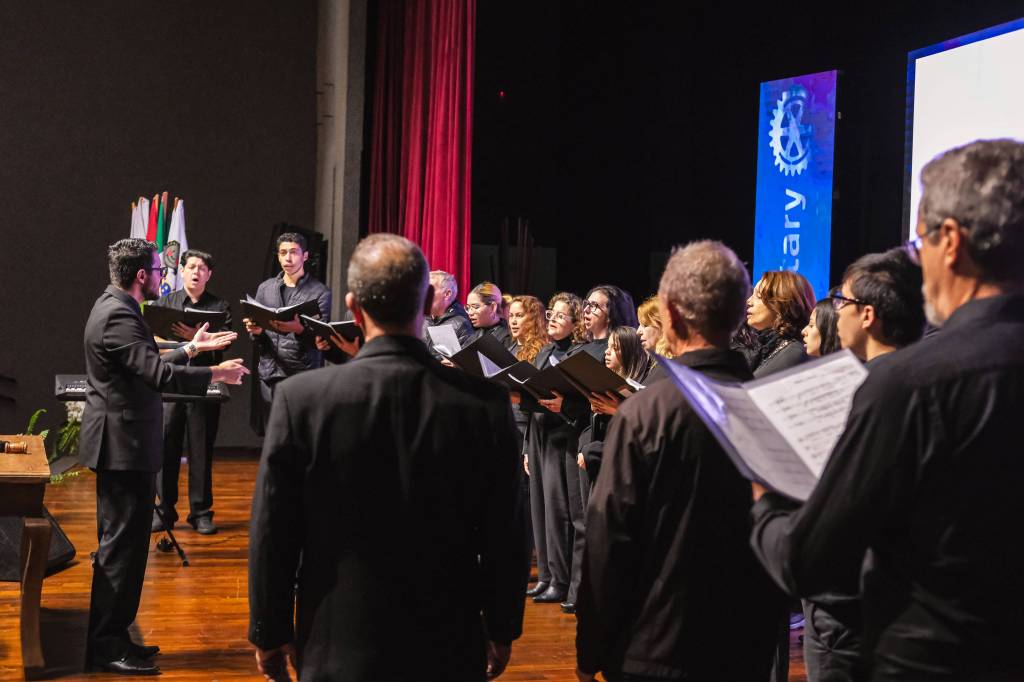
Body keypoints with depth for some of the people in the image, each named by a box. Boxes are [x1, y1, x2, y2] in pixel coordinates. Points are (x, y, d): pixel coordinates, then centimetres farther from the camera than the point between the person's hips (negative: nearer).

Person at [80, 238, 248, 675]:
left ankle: (110, 638, 25)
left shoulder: (114, 308, 13)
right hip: (124, 447, -11)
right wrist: (216, 374, -19)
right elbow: (158, 375, -28)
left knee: (119, 544, 16)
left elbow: (146, 367, 18)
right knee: (122, 546, -5)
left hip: (118, 444, 11)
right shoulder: (118, 316, -20)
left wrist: (191, 349, 18)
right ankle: (105, 647, 1)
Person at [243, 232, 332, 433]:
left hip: (303, 373, -4)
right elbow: (257, 341, 15)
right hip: (270, 373, 4)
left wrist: (299, 329, -24)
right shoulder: (265, 288, 15)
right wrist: (256, 331, -8)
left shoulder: (319, 292, 1)